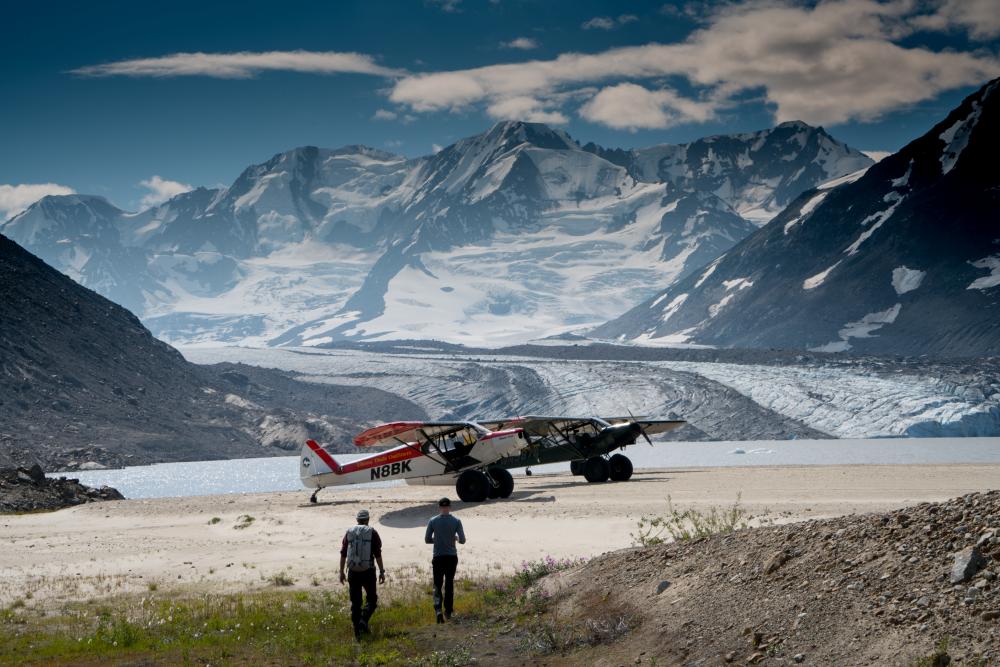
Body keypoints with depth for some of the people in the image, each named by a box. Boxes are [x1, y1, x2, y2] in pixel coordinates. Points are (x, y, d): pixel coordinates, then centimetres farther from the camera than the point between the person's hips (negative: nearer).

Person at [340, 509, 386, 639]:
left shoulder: (349, 533, 5)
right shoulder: (372, 533, -3)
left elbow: (343, 554, 6)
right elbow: (378, 555, -6)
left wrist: (341, 572, 12)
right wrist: (382, 572, -1)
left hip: (353, 572, 2)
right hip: (368, 571, -2)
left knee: (355, 602, 9)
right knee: (371, 599, 13)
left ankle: (357, 630, 7)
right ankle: (364, 620, -10)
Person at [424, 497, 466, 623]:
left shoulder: (433, 521, -6)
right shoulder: (456, 521, -6)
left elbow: (427, 539, -1)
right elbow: (462, 540, -8)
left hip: (438, 557, -1)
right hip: (452, 557, 1)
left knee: (437, 585, 3)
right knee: (449, 584, 15)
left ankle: (438, 610, -17)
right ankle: (448, 611, 21)